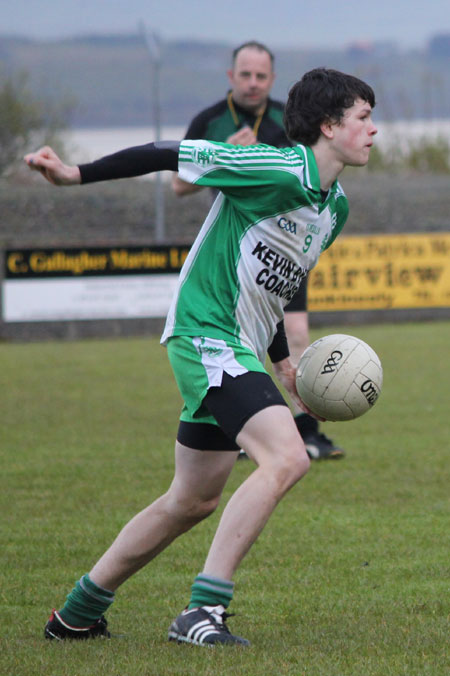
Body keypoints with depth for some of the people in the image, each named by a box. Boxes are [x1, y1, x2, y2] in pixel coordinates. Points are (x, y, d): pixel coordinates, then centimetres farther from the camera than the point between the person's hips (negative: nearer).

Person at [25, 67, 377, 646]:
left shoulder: (334, 205, 11)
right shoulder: (276, 169, -17)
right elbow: (169, 156, -15)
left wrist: (283, 362, 22)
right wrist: (77, 175, -15)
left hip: (240, 349, 10)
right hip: (205, 333, -10)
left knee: (193, 501, 15)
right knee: (286, 458, -24)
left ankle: (78, 614, 27)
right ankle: (203, 610, -23)